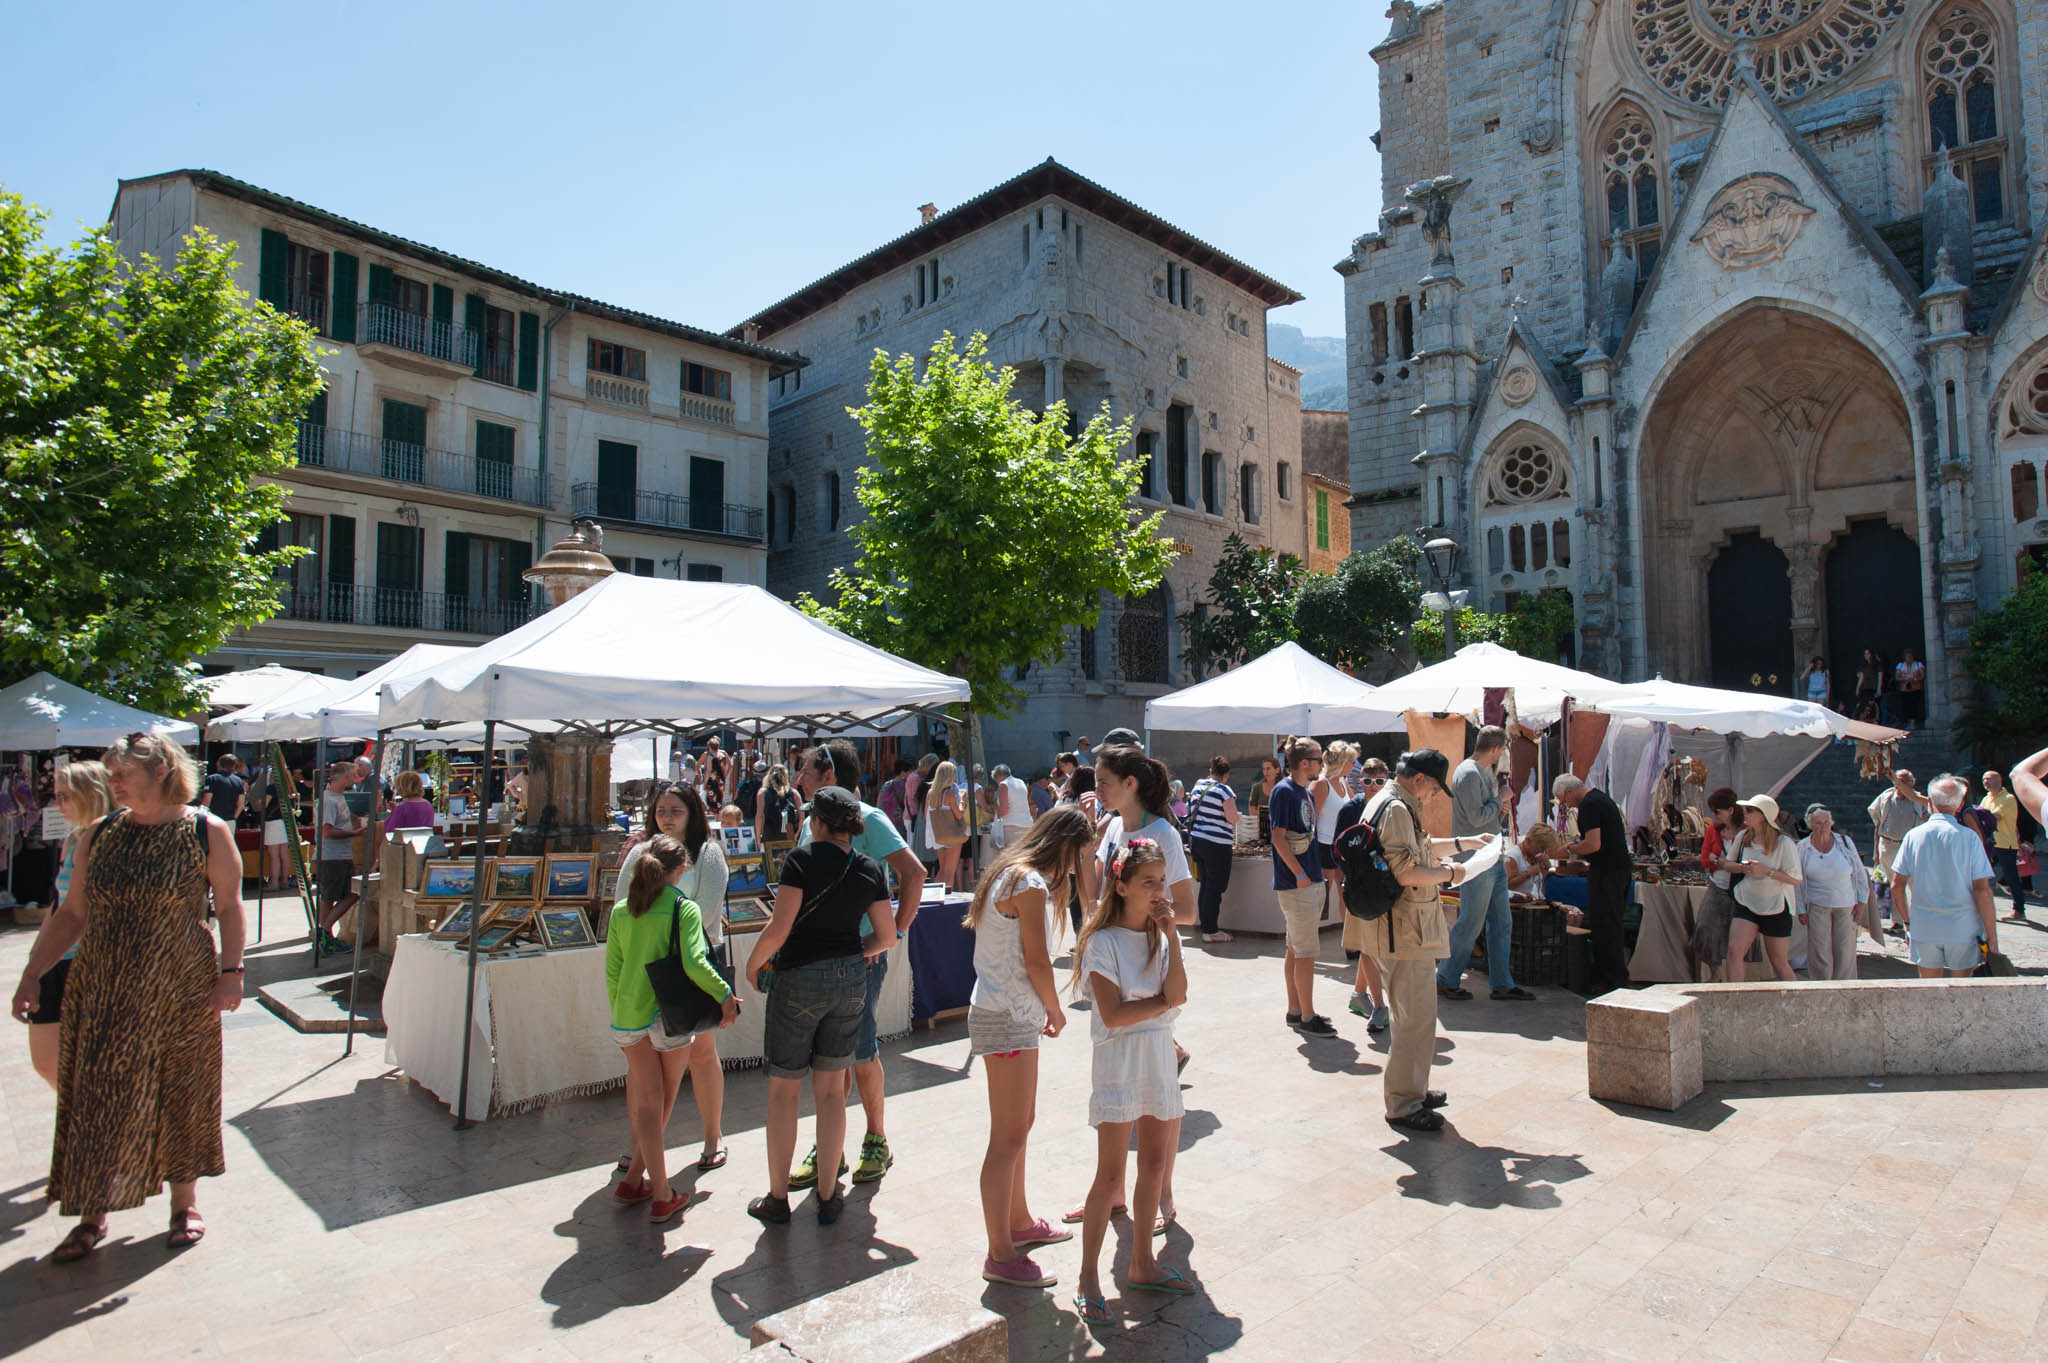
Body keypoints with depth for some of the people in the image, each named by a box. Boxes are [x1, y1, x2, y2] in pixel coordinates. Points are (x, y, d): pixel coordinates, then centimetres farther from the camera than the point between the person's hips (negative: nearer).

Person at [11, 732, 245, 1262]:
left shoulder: (207, 833, -6)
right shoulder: (99, 836, 5)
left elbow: (229, 907, -5)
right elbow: (72, 915, 9)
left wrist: (230, 972, -10)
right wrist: (32, 975, 2)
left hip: (180, 992, -3)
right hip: (101, 993, 4)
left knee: (180, 1096, 8)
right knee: (95, 1099, 7)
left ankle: (185, 1202, 26)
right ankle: (94, 1215, 24)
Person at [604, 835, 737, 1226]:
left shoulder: (621, 910, 6)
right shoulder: (684, 908, -9)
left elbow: (612, 972, 9)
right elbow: (694, 963, -20)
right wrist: (725, 995, -8)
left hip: (628, 1014, 4)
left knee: (647, 1102, 10)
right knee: (664, 1100, 15)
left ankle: (660, 1193, 12)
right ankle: (636, 1177, 20)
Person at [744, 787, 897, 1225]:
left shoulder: (803, 858, -13)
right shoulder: (870, 869, 2)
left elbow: (779, 929, -17)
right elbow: (887, 936, 6)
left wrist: (753, 963, 0)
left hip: (799, 979, -4)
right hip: (851, 979, 5)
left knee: (783, 1091, 10)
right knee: (831, 1090, 14)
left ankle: (778, 1198, 19)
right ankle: (828, 1196, 21)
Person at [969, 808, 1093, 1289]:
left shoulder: (1011, 874, 12)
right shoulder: (1030, 884, -18)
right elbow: (1037, 962, -17)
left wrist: (1043, 1011, 10)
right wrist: (1056, 1013, -1)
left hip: (1010, 1015, 10)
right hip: (1008, 1020, -10)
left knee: (1020, 1124, 22)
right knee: (1008, 1137, -2)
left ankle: (1020, 1222, 37)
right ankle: (1001, 1256, 8)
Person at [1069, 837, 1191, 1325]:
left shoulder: (1161, 936, 5)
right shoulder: (1103, 942, -12)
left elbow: (1177, 993, -11)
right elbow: (1113, 1015, -18)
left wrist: (1171, 934, -14)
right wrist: (1164, 1001, -11)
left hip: (1160, 1056, 6)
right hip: (1119, 1060, -6)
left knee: (1155, 1163, 14)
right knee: (1110, 1174, -2)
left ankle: (1141, 1263, 30)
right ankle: (1088, 1279, 11)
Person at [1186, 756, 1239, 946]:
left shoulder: (1199, 786, 8)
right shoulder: (1224, 790, -14)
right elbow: (1232, 818, -18)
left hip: (1196, 838, 8)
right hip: (1216, 844, -8)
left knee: (1206, 886, 16)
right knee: (1215, 888, -1)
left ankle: (1206, 927, 22)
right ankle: (1210, 932, 2)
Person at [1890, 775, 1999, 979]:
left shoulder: (1913, 836, -1)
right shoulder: (1969, 837, -7)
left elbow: (1897, 885, 0)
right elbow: (1982, 890, -10)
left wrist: (1907, 922, 12)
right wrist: (1992, 937, -4)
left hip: (1924, 929, 1)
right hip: (1963, 929, -1)